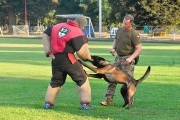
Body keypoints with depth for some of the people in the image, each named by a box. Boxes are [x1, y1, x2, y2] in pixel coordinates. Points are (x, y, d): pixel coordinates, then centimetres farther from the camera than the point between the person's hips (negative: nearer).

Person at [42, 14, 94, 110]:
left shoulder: (58, 26, 9)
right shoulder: (78, 33, -9)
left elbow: (45, 35, 13)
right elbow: (81, 52, -11)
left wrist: (48, 51, 11)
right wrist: (88, 57, 10)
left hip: (55, 59, 6)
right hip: (67, 59, -6)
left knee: (56, 81, 22)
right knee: (82, 80, 7)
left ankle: (48, 103, 20)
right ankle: (85, 104, 1)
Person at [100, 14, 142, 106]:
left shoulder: (133, 34, -16)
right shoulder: (120, 29, 5)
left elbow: (139, 48, -14)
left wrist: (131, 58, -24)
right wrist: (113, 48, 3)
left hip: (127, 59, -7)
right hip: (118, 57, 7)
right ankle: (108, 99, 7)